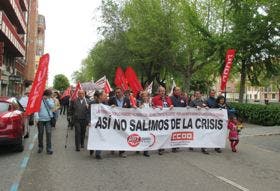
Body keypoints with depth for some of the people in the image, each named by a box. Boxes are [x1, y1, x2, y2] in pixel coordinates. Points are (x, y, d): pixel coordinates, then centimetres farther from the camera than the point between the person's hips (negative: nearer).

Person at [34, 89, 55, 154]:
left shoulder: (50, 100, 8)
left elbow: (52, 106, -9)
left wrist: (47, 99, -10)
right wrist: (36, 118, -14)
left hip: (48, 119, 2)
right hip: (40, 119, -2)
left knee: (48, 133, -3)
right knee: (40, 133, 9)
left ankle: (49, 148, 2)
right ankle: (40, 147, 26)